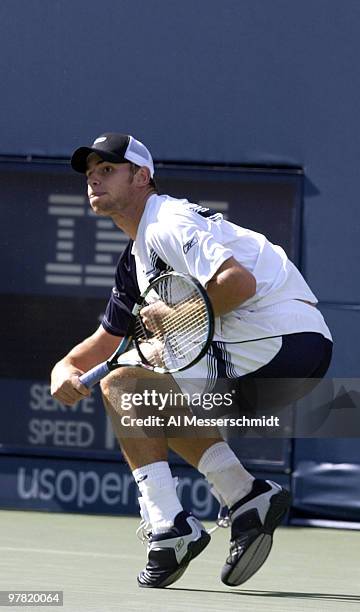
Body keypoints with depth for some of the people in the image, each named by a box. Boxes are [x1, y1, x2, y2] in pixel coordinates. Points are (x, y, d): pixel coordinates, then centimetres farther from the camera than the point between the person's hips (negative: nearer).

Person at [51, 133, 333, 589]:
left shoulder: (168, 222, -10)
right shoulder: (135, 260, 22)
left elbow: (239, 281, -25)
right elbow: (107, 340, 29)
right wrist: (66, 368, 9)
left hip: (279, 341, -10)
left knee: (122, 382, -7)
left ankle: (171, 528, -11)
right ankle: (247, 497, 13)